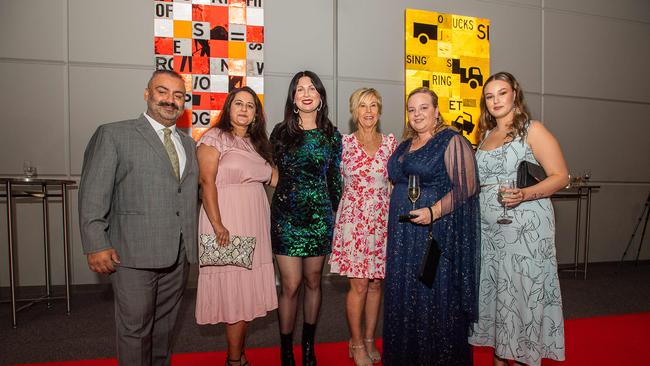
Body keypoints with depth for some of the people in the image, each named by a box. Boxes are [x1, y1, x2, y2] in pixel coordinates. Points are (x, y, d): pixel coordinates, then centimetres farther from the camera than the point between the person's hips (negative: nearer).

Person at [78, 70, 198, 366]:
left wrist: (192, 243, 10)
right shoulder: (114, 134, -2)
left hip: (178, 255, 5)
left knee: (165, 327, 17)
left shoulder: (188, 143, 16)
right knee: (135, 330, 5)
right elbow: (92, 194, -6)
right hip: (133, 255, -5)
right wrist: (96, 245, -13)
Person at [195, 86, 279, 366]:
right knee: (234, 291, -1)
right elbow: (206, 183, -12)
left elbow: (273, 178, 13)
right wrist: (217, 225, -20)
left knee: (249, 291, 10)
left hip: (254, 225, 7)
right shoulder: (215, 137, -3)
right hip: (228, 224, -6)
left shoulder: (257, 143, 18)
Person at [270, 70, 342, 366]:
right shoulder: (281, 132, 0)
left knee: (313, 281, 12)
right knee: (290, 285, -1)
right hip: (287, 216, -2)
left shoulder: (331, 135, 5)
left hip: (320, 216, 2)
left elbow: (335, 179, 10)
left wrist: (339, 214, 9)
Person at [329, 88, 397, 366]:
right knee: (359, 284, -1)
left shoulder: (390, 142, 6)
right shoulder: (344, 142, 1)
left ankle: (369, 340, 27)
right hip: (353, 218, -2)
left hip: (382, 219, 3)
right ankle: (356, 343, 18)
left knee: (376, 282, 10)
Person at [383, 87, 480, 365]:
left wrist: (433, 211, -23)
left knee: (436, 296, 0)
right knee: (405, 296, 12)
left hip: (438, 232, -7)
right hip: (404, 235, 7)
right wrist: (398, 213, 14)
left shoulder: (452, 141, -6)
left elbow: (466, 186, -14)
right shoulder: (405, 145, 16)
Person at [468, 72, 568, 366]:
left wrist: (525, 195, -21)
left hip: (525, 228, -5)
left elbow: (560, 176, -7)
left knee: (522, 293, -3)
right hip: (488, 230, 6)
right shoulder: (487, 135, 16)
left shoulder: (532, 130, -1)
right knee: (493, 292, 8)